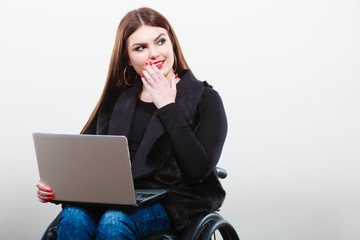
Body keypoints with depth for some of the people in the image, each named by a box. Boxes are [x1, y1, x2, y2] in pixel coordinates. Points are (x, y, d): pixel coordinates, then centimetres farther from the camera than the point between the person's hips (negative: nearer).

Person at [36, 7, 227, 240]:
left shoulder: (204, 98, 3)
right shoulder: (117, 99, 16)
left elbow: (199, 169, -11)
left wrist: (167, 107, -7)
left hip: (177, 201, -3)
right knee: (73, 218, -29)